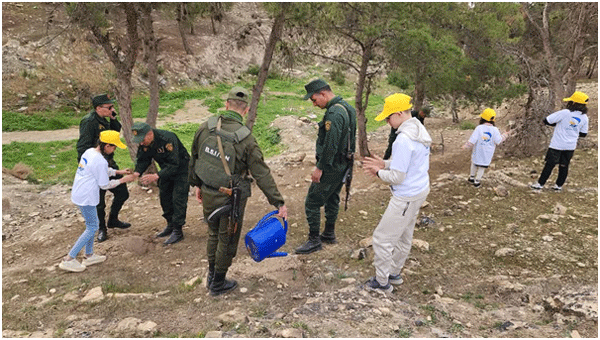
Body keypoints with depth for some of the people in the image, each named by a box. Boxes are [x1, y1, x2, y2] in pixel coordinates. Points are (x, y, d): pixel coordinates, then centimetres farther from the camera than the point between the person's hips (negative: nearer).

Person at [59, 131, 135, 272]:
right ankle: (69, 260, 3)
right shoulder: (100, 161, -22)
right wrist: (122, 180, -2)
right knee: (92, 228, 1)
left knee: (92, 224, 20)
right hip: (86, 198, -10)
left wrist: (118, 171, 18)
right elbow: (105, 185, -13)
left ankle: (89, 256, 30)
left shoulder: (89, 151, 6)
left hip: (78, 194, 10)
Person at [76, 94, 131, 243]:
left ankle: (113, 220, 36)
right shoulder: (89, 122, -18)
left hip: (109, 163, 9)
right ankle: (102, 229, 23)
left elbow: (116, 132, 20)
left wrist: (113, 118, 3)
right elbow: (82, 147, -21)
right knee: (99, 201, 4)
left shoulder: (103, 120, 9)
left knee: (122, 193, 15)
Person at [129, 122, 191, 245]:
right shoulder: (143, 143, -12)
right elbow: (143, 160, -1)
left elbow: (174, 164, -35)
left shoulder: (168, 139, -35)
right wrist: (137, 172, -21)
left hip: (180, 169, -7)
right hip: (166, 170, 8)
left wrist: (156, 176, -42)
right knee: (164, 196, 11)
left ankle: (178, 231, 0)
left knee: (178, 199, -8)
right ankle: (170, 225, 27)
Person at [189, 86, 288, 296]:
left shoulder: (206, 128, -7)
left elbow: (194, 158, 5)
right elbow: (262, 174, -18)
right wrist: (279, 203, -12)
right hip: (231, 198, -5)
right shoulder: (246, 139, -20)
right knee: (227, 240, 13)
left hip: (208, 194, 5)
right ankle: (218, 285, 29)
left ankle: (211, 277, 41)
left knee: (213, 234, 24)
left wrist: (196, 184, 20)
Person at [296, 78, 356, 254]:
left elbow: (330, 145, -27)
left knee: (312, 202, -2)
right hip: (341, 164, 11)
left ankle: (314, 240, 6)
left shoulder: (334, 113, -23)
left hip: (331, 167, -10)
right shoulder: (346, 108, 10)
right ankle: (329, 234, 34)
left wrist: (320, 168, -20)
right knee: (332, 198, 21)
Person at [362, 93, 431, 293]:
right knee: (403, 236, 22)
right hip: (420, 190, 10)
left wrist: (378, 172, -5)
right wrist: (385, 164, 6)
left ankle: (382, 282, 16)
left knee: (382, 238, 2)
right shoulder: (420, 131, 6)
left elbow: (397, 178, -23)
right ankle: (394, 273, 38)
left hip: (406, 197, -10)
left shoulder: (404, 139, -26)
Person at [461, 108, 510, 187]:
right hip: (487, 154, 0)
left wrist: (466, 146, -4)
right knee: (482, 167, 15)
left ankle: (472, 177, 35)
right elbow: (498, 141, -8)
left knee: (474, 163, 25)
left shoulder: (479, 128, -16)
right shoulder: (495, 130, -14)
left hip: (478, 152, 0)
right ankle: (477, 181, 21)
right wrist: (505, 135, 8)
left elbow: (472, 140, -19)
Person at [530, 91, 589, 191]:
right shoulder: (584, 118, 0)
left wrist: (558, 124, 3)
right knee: (564, 166, 14)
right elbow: (583, 134, 9)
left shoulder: (565, 113, -15)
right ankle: (559, 185, 21)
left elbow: (546, 120, -13)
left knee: (550, 164, 1)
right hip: (570, 146, 4)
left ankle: (540, 183, 6)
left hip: (557, 145, -4)